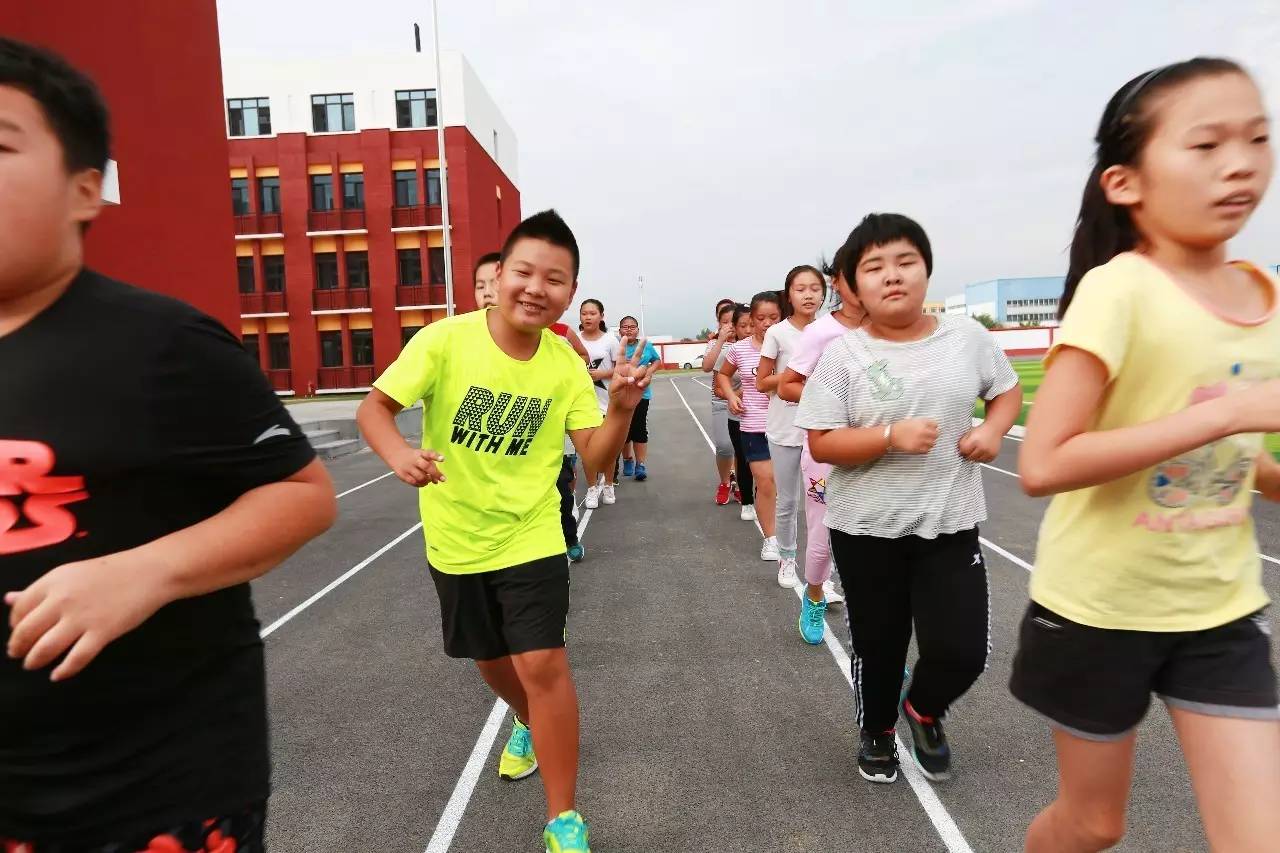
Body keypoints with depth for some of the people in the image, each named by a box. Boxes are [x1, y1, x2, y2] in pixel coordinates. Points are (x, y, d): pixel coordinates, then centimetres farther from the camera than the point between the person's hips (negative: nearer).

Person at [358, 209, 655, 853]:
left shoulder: (565, 363, -11)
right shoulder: (446, 340, -17)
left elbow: (597, 459, -10)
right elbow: (374, 407, -11)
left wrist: (622, 408, -29)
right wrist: (398, 454, -32)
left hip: (530, 537, -1)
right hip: (455, 540, 2)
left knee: (542, 665, -9)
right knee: (491, 659, 21)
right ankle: (528, 724, 56)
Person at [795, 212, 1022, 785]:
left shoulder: (968, 337, -1)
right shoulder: (843, 354, -10)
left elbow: (1007, 390, 15)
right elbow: (821, 444, -11)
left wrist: (993, 429, -5)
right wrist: (891, 437, -25)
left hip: (950, 525, 2)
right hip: (868, 529, -2)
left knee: (962, 651, 1)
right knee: (878, 647, 13)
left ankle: (923, 711, 37)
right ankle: (878, 734, 44)